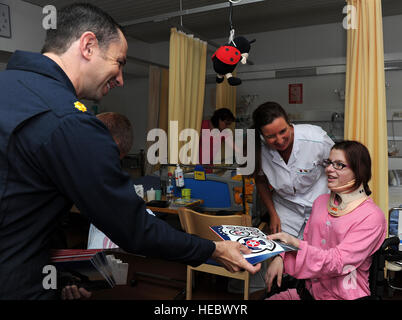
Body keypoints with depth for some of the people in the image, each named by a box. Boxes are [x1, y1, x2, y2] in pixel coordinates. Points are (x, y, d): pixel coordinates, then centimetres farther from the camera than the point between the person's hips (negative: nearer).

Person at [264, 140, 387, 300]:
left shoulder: (371, 216, -13)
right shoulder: (321, 201, 9)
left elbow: (338, 263, -20)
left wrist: (295, 242, -29)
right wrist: (280, 257, -5)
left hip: (344, 296, -6)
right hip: (308, 290, 6)